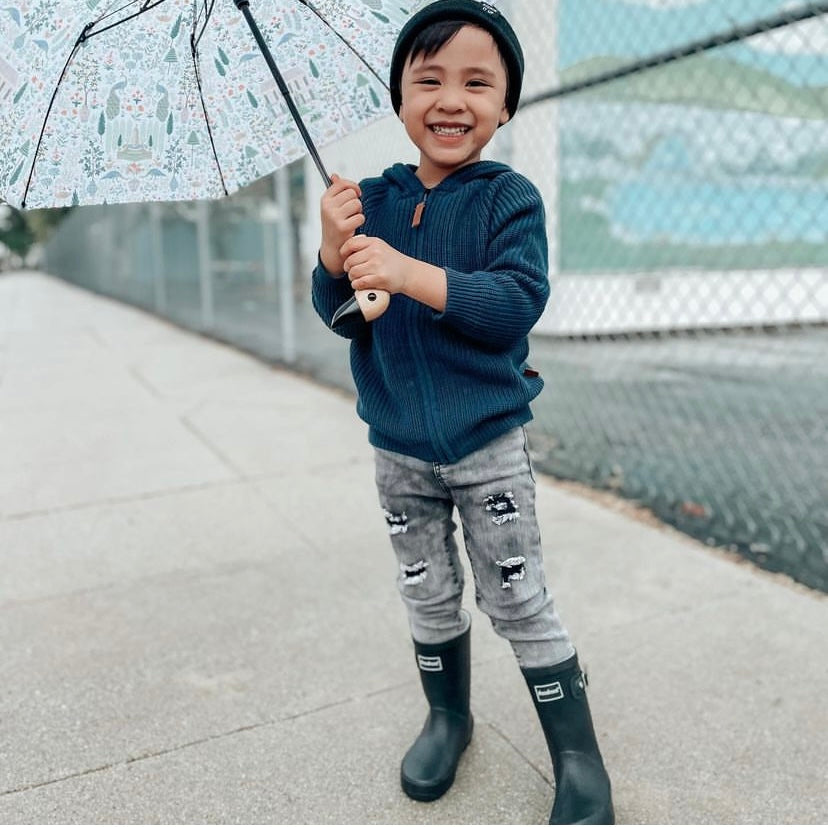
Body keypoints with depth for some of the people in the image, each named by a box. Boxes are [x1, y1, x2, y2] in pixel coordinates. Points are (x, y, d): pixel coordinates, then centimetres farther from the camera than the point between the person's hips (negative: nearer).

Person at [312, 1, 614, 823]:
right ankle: (447, 715, 41)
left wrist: (408, 274, -31)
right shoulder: (375, 200, 2)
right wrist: (334, 252, -20)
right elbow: (345, 319, -1)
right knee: (427, 597, 17)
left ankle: (578, 758, 25)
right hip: (399, 450, 4)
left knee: (518, 601, 6)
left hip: (489, 444, -3)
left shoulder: (508, 197, -7)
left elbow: (519, 301, -22)